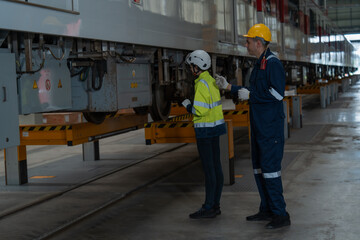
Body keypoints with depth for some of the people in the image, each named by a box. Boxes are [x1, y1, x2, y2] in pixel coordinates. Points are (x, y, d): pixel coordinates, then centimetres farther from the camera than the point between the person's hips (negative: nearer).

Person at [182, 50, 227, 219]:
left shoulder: (202, 84, -17)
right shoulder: (212, 81, 12)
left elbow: (200, 110, -23)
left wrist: (188, 106, -6)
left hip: (205, 130, -9)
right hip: (215, 128, 9)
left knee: (208, 169, -5)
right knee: (216, 167, 10)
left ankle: (208, 208, 0)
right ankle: (215, 204, 17)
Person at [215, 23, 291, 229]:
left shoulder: (273, 64, -15)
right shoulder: (259, 64, 16)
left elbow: (277, 94, -24)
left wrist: (250, 95, -16)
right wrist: (229, 86, 24)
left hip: (271, 127, -10)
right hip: (259, 126, 10)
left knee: (270, 168, -9)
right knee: (259, 167, 14)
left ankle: (281, 214, -3)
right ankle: (267, 210, 23)